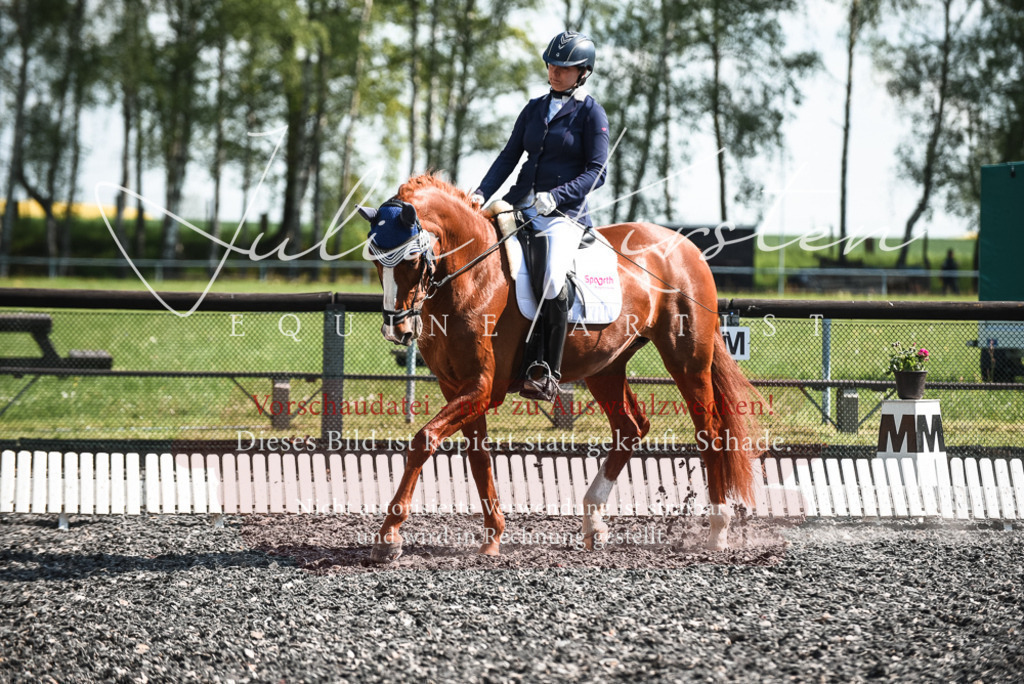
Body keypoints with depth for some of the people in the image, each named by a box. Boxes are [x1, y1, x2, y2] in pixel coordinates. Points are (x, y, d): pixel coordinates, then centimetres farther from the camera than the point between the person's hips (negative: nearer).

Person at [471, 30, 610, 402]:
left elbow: (596, 172, -7)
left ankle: (547, 374, -22)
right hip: (521, 202, 6)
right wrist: (482, 194, -2)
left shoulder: (591, 114, -1)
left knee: (552, 279, -30)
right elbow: (509, 155, 14)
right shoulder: (535, 108, 16)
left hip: (565, 212, -6)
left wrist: (555, 197, -20)